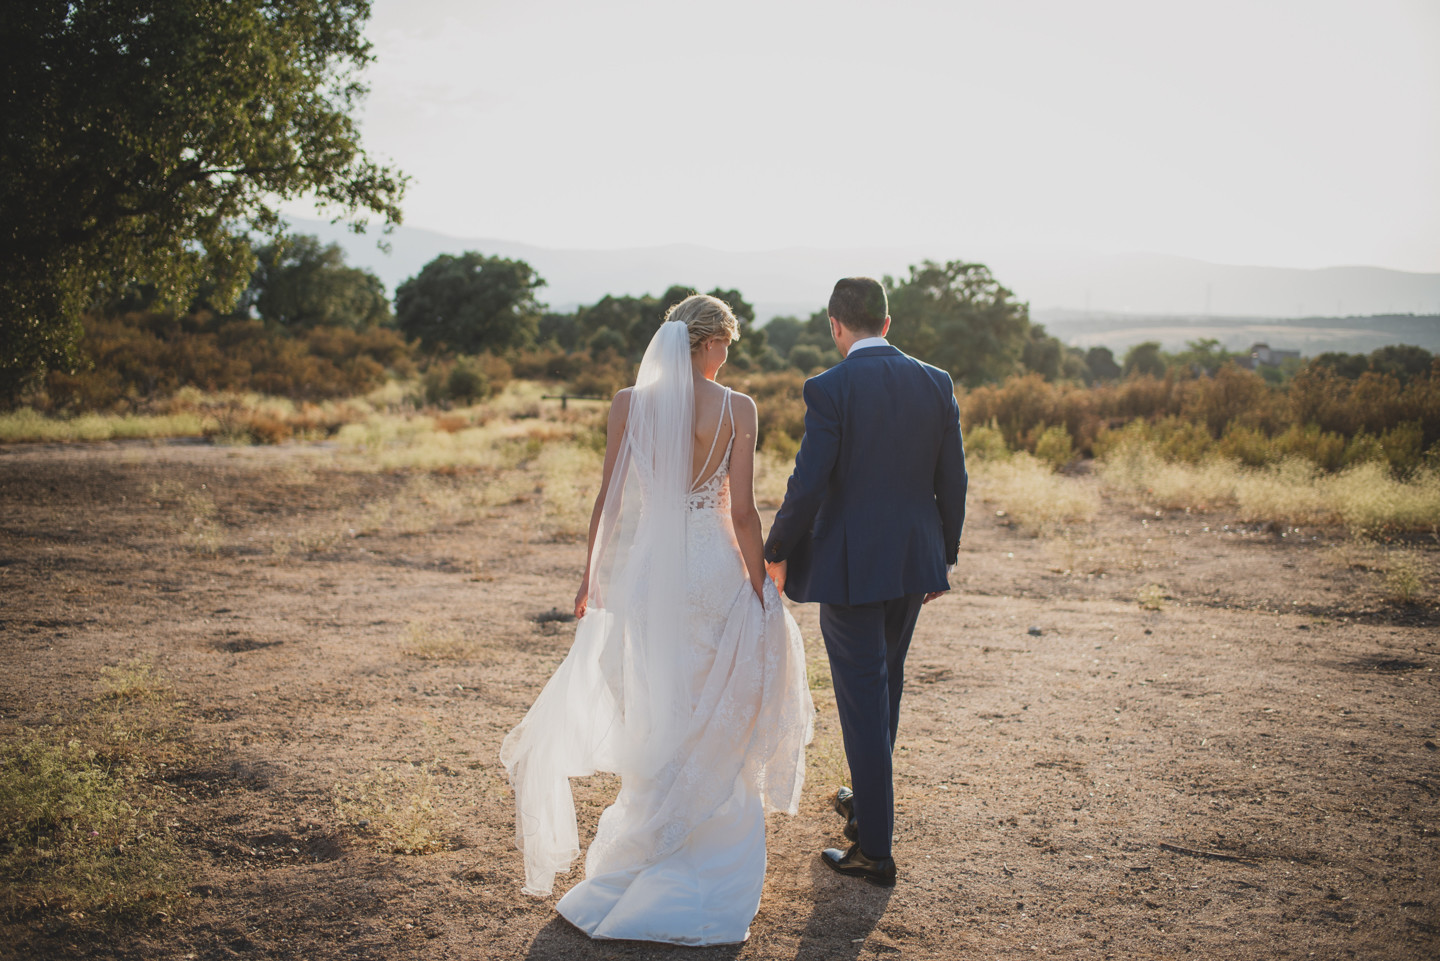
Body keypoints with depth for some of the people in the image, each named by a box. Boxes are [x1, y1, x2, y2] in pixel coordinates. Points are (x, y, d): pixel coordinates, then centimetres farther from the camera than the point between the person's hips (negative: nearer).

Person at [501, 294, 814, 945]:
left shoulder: (629, 402, -3)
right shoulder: (736, 410, -7)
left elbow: (609, 498, -2)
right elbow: (742, 511, -8)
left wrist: (591, 574, 8)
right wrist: (758, 585, 2)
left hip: (639, 568, 2)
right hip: (711, 568, -1)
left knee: (648, 715, 16)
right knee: (707, 721, 13)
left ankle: (644, 852, 27)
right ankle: (702, 862, 23)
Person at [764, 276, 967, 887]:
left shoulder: (829, 389, -14)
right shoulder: (935, 383, 2)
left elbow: (808, 485, -16)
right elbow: (952, 481, 5)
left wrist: (777, 554, -1)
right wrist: (945, 555, 16)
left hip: (847, 564, -6)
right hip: (913, 561, 6)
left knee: (863, 698, 1)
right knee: (886, 682, 23)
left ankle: (875, 850, 7)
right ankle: (868, 798, 42)